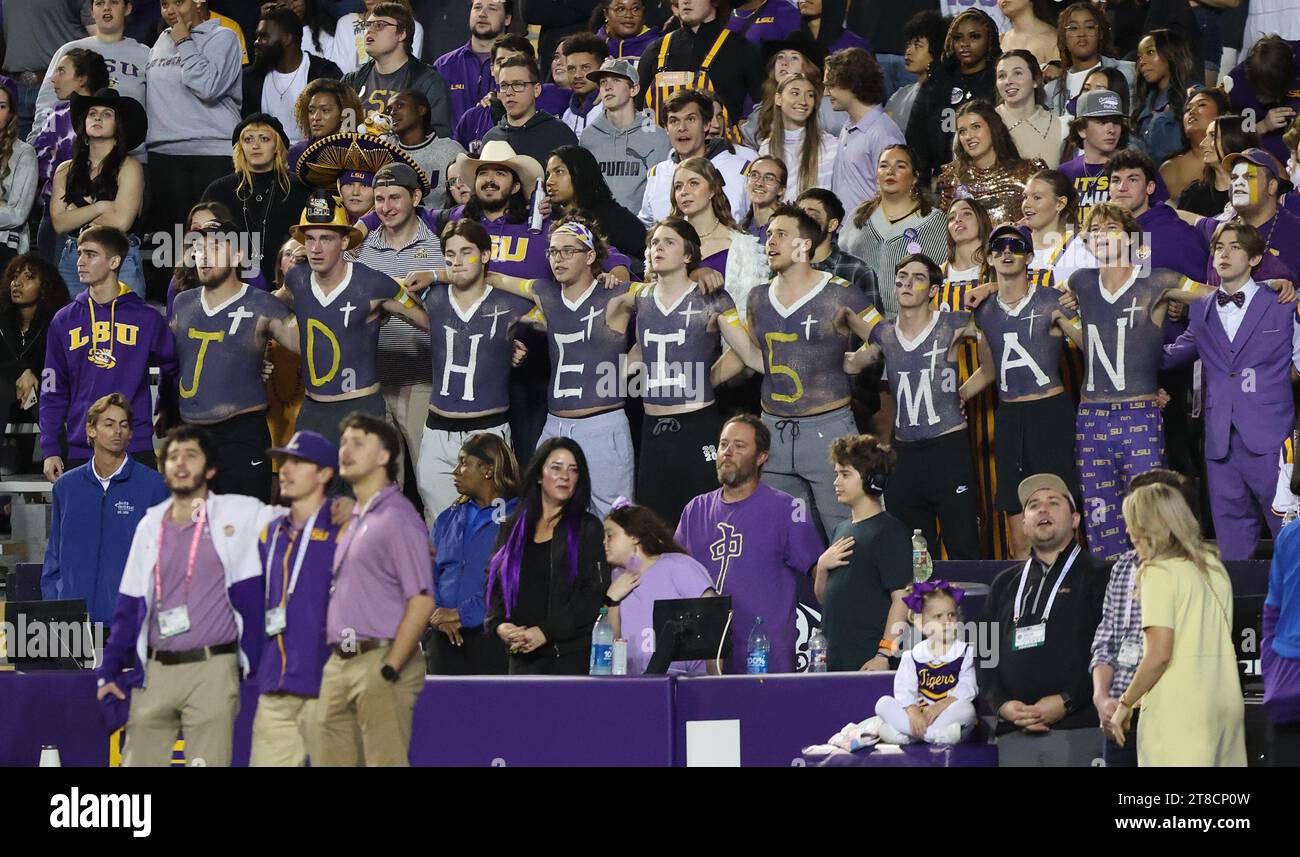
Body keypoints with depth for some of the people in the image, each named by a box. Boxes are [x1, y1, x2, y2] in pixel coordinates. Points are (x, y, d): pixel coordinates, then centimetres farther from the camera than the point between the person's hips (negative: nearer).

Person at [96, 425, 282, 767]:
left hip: (212, 670, -4)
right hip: (154, 671, 4)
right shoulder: (150, 525, 13)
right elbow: (129, 605, 15)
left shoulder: (236, 514, 1)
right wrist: (110, 670, 12)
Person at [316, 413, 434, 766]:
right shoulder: (352, 520, 20)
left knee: (386, 761, -9)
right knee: (329, 760, 7)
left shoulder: (397, 517, -8)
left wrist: (390, 670, -18)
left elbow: (422, 600, -15)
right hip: (339, 664, 9)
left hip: (381, 660, -9)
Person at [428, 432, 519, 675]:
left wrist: (463, 614, -15)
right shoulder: (448, 518, 19)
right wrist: (437, 613, -6)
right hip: (445, 641, 6)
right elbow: (428, 575, 14)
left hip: (493, 641, -6)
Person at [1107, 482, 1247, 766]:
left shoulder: (1160, 572, -8)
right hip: (1226, 703, 7)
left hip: (1179, 709, -7)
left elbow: (1159, 654, -15)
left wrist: (1126, 704, -2)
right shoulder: (1214, 567, 14)